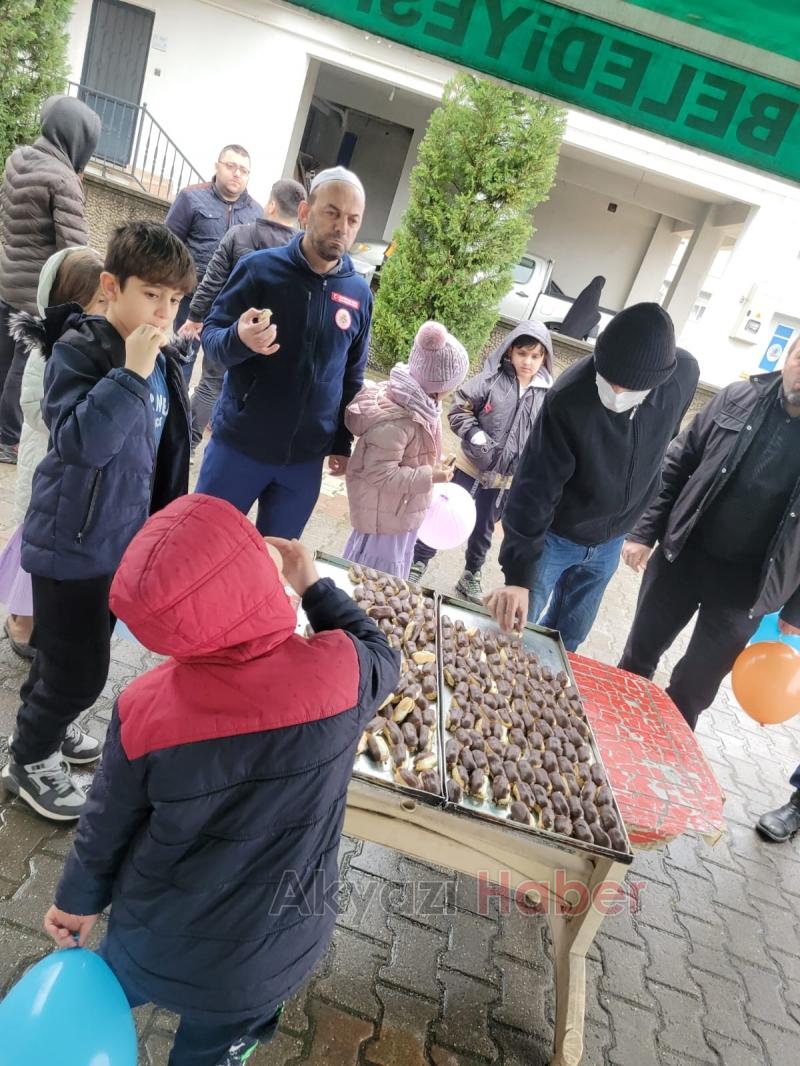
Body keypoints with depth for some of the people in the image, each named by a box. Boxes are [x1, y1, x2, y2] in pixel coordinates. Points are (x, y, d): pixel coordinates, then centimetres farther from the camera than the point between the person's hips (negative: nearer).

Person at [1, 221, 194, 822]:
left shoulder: (166, 363, 4)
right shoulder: (79, 351, -17)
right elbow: (82, 443, -31)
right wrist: (131, 373, -34)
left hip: (125, 537, 7)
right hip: (72, 542, -7)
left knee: (73, 655, 23)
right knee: (80, 667, 2)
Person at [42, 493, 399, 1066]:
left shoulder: (145, 709, -25)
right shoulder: (338, 673, -28)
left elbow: (107, 826, -8)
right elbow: (381, 657, -3)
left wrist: (78, 900, 13)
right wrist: (313, 583, 5)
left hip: (156, 944, 0)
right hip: (274, 959, 0)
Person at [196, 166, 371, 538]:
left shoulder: (359, 293, 2)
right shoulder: (260, 267, -7)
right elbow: (211, 333, -4)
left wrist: (343, 444, 11)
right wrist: (239, 339, -28)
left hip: (305, 460, 3)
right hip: (237, 445, -2)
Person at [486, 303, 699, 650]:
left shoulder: (685, 376, -17)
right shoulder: (568, 398, -30)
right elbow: (534, 490, -28)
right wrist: (517, 574, -31)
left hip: (609, 541, 4)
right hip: (554, 536, -4)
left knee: (568, 639, 17)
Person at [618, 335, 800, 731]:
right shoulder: (738, 400, -5)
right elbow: (675, 466, 1)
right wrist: (643, 533, -5)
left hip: (747, 587, -2)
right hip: (681, 557, 2)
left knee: (693, 689, 14)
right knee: (639, 654, 19)